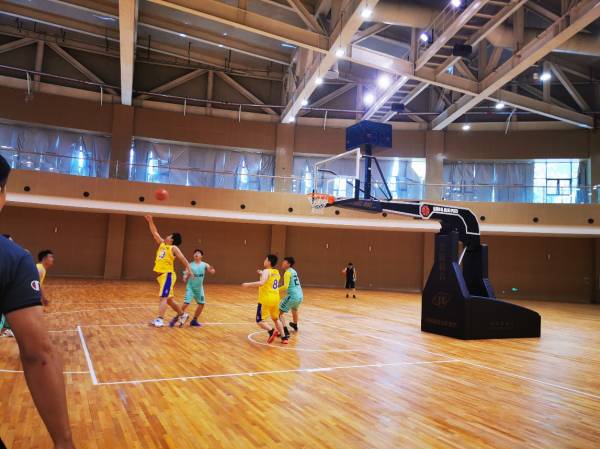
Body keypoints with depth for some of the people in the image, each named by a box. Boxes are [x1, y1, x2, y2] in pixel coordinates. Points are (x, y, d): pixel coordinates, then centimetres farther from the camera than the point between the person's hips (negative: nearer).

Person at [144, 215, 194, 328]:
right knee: (169, 299, 13)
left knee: (163, 297, -15)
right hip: (161, 275, 8)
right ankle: (182, 315, 26)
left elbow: (183, 259, -9)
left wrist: (189, 270, -20)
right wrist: (150, 221, 19)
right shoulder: (162, 244, 16)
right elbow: (155, 233, 24)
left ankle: (160, 320, -18)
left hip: (168, 275, -8)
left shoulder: (174, 248, -4)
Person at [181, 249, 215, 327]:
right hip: (190, 287, -4)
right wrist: (185, 278, -31)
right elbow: (186, 276, -7)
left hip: (199, 288, 4)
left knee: (201, 304, 8)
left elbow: (212, 272, -16)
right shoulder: (190, 265, -7)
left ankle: (194, 320, 24)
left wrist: (212, 270, -39)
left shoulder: (204, 265, -3)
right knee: (186, 303, -14)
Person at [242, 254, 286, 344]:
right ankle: (283, 338, 20)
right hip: (275, 299, 7)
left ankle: (272, 331, -24)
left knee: (260, 321, -3)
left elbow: (261, 283, -29)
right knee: (276, 319, 22)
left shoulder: (266, 271, -12)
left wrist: (248, 284, -23)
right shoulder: (277, 272, 11)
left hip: (266, 300, -7)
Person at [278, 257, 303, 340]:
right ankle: (295, 325, 59)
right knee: (294, 309, 36)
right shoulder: (293, 271, 16)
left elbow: (286, 286, -21)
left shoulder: (288, 272, -10)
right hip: (300, 296, 9)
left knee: (280, 312, -3)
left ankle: (286, 332, -14)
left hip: (293, 296, -9)